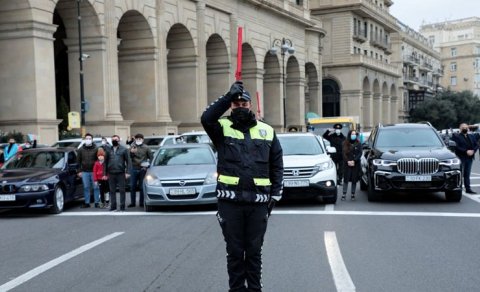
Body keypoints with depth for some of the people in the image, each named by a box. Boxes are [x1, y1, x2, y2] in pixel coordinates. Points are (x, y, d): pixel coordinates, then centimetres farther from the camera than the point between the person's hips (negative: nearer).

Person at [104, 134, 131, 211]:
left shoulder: (124, 149, 3)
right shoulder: (109, 150, 12)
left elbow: (128, 161, -1)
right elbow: (105, 162, 12)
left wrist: (127, 172, -9)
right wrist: (105, 173, 6)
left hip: (121, 173, -3)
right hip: (111, 174, 3)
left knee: (122, 190, 0)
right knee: (112, 191, 7)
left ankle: (122, 206, 5)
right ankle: (113, 206, 14)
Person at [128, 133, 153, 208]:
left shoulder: (146, 148, 4)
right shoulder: (132, 147, 7)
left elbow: (151, 157, 7)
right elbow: (129, 157, 0)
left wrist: (147, 164, -6)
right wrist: (131, 152, -18)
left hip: (142, 169, -1)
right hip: (134, 169, 1)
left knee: (142, 187, 3)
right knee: (132, 186, 4)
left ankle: (141, 202, 10)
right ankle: (132, 202, 11)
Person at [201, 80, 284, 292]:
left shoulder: (267, 131, 11)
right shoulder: (223, 128, 3)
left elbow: (277, 165, 12)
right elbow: (206, 118, -20)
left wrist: (275, 194, 5)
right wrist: (228, 96, -20)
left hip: (258, 202, 2)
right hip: (230, 201, -1)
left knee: (254, 250, 11)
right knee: (234, 250, 8)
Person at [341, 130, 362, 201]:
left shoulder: (358, 144, 5)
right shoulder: (345, 143, 6)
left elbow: (360, 154, 0)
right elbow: (343, 153, 2)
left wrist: (354, 161, -12)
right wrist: (348, 161, -11)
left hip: (356, 165, 0)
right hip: (347, 164, 0)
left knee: (354, 180, 1)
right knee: (346, 179, -3)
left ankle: (353, 194, 9)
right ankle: (344, 194, 0)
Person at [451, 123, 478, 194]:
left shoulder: (471, 136, 18)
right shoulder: (456, 136, -3)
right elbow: (456, 147, -14)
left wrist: (473, 150, -7)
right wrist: (466, 151, -19)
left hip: (469, 158, 6)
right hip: (461, 157, -6)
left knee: (467, 174, 8)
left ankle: (468, 188, 11)